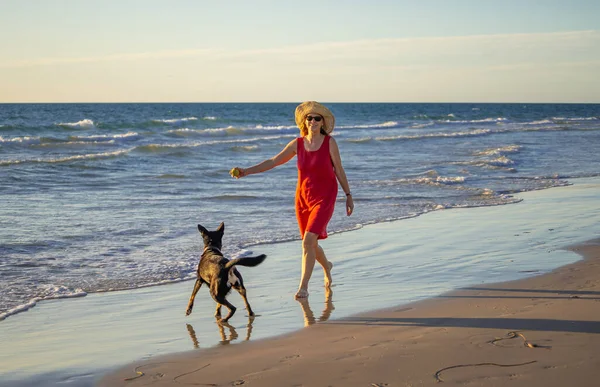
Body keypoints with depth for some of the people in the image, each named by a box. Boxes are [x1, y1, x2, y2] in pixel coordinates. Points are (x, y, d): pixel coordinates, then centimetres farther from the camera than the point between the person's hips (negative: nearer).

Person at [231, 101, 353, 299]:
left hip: (324, 199, -4)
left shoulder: (330, 142, -9)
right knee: (311, 244, 16)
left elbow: (339, 170, -2)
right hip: (303, 199, 4)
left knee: (308, 241, -20)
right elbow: (273, 161, 0)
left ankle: (303, 287, -13)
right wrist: (246, 171, -10)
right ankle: (326, 266, 48)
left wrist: (349, 196, 2)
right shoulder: (297, 144, -1)